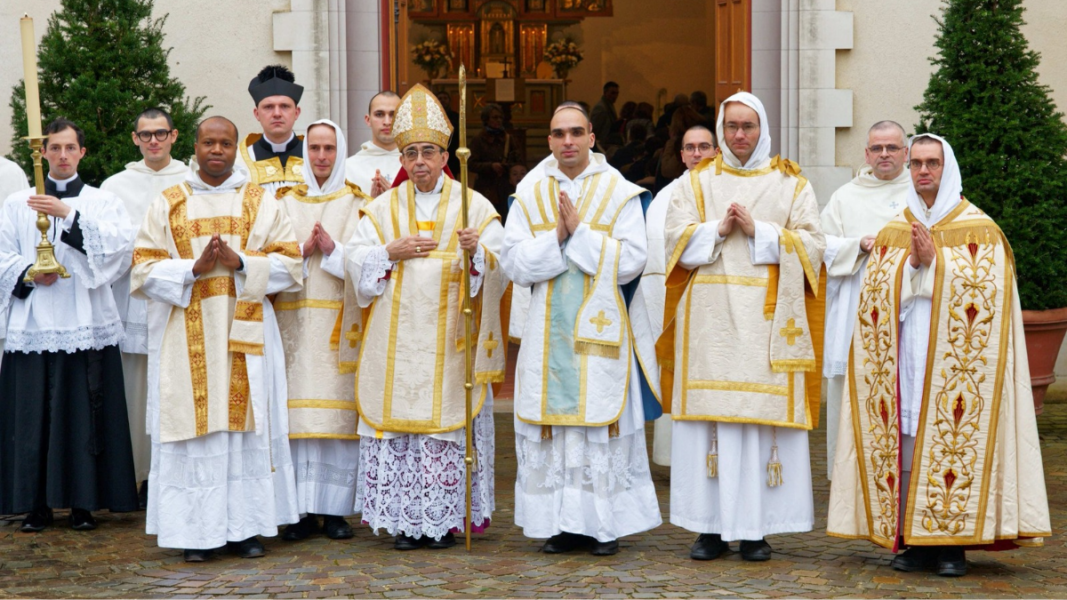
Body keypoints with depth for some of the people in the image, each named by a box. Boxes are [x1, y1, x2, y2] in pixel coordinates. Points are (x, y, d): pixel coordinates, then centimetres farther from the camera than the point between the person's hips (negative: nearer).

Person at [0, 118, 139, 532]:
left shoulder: (102, 201, 9)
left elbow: (121, 242, -9)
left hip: (85, 323, -1)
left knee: (84, 415, -3)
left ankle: (83, 503, 5)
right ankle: (36, 504, 7)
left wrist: (69, 213, -17)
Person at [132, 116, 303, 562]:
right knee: (194, 430, -3)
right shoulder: (167, 206, 9)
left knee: (247, 427, 0)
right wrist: (193, 269, -14)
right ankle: (197, 531, 3)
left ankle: (244, 527, 7)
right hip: (187, 339, 0)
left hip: (246, 336, 0)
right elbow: (144, 271, 1)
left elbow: (289, 263, 2)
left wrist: (240, 263, -13)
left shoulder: (262, 203, 9)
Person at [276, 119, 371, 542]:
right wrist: (303, 250, -11)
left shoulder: (357, 204, 9)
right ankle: (303, 509, 0)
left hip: (339, 324, -1)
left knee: (338, 412, -4)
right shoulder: (287, 203, 13)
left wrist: (333, 249, -14)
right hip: (295, 322, 1)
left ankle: (335, 508, 2)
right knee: (298, 410, -4)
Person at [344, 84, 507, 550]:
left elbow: (500, 265, -4)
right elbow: (355, 260, 7)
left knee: (449, 421, -3)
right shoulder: (383, 208, 13)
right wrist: (391, 253, -8)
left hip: (450, 343, -2)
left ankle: (445, 519, 5)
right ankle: (405, 520, 6)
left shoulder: (475, 207, 6)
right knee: (398, 422, -1)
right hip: (397, 344, 2)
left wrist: (477, 251, -23)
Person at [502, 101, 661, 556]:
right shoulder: (529, 198, 10)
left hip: (599, 330, -2)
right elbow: (514, 265, 1)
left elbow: (630, 262, -7)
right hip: (548, 333, 2)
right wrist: (556, 236, -11)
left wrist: (581, 231, -11)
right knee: (552, 426, 1)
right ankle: (562, 523, 8)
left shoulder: (621, 194, 3)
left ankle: (605, 524, 5)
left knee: (601, 425, -2)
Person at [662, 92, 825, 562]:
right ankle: (710, 527, 3)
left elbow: (812, 245, 1)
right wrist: (718, 229, -10)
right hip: (710, 316, 1)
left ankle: (755, 528, 2)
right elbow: (677, 242, 4)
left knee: (763, 417, -4)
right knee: (709, 417, -2)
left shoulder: (791, 184, 10)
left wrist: (758, 231, -9)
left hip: (766, 319, -1)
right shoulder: (696, 183, 13)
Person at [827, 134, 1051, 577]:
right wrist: (913, 265, -9)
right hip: (902, 356, 3)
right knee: (905, 442, -1)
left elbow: (984, 292, -7)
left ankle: (952, 544, 0)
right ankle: (912, 541, 6)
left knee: (953, 441, -7)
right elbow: (876, 297, 5)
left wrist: (934, 262, -11)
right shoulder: (891, 234, 14)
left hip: (954, 358, -3)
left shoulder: (980, 232, 4)